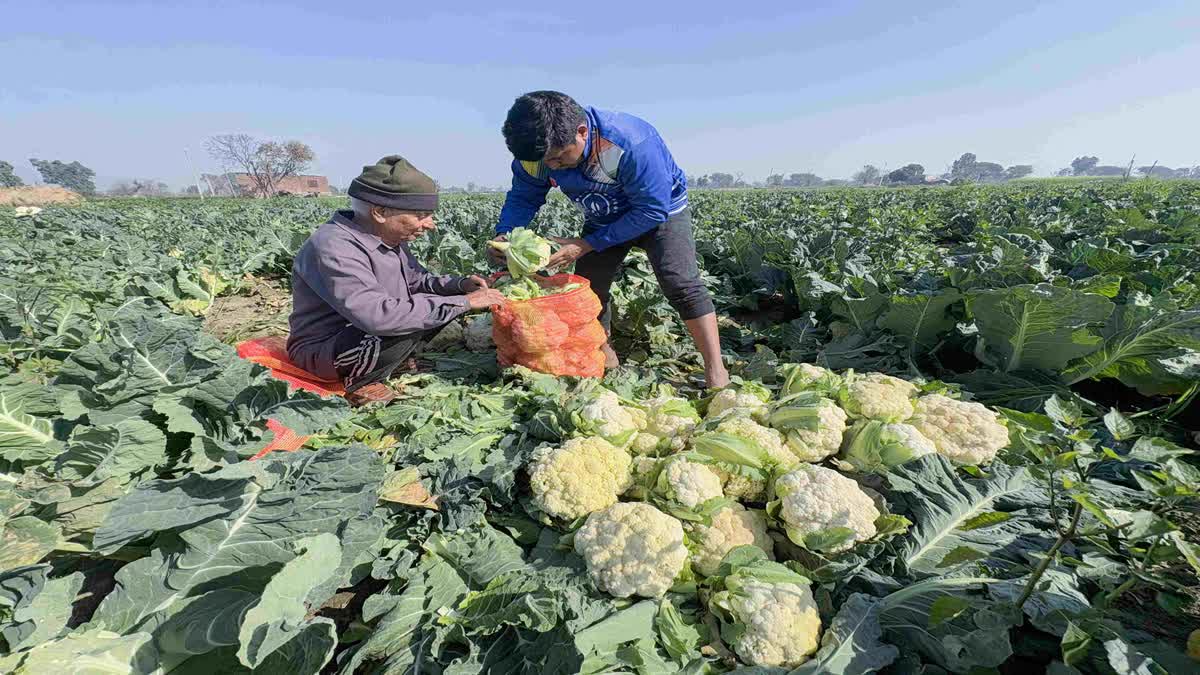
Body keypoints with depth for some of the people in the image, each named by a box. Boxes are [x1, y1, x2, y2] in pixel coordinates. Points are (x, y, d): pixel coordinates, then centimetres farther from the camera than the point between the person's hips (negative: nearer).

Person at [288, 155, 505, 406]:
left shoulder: (390, 237, -2)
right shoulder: (334, 247, -29)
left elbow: (416, 279, 13)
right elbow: (379, 316, -40)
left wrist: (458, 285, -8)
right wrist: (463, 302, -35)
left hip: (368, 330, 8)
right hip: (323, 349, -8)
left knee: (446, 301, -1)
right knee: (406, 327, -35)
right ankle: (360, 383, -9)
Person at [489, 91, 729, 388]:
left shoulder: (633, 144, -38)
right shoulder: (539, 148, -21)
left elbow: (652, 211, -32)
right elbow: (523, 196, -7)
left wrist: (585, 245, -34)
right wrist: (504, 233, -29)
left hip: (660, 210, -5)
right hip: (604, 218, 6)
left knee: (681, 283, -21)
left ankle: (716, 371, -13)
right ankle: (605, 361, 21)